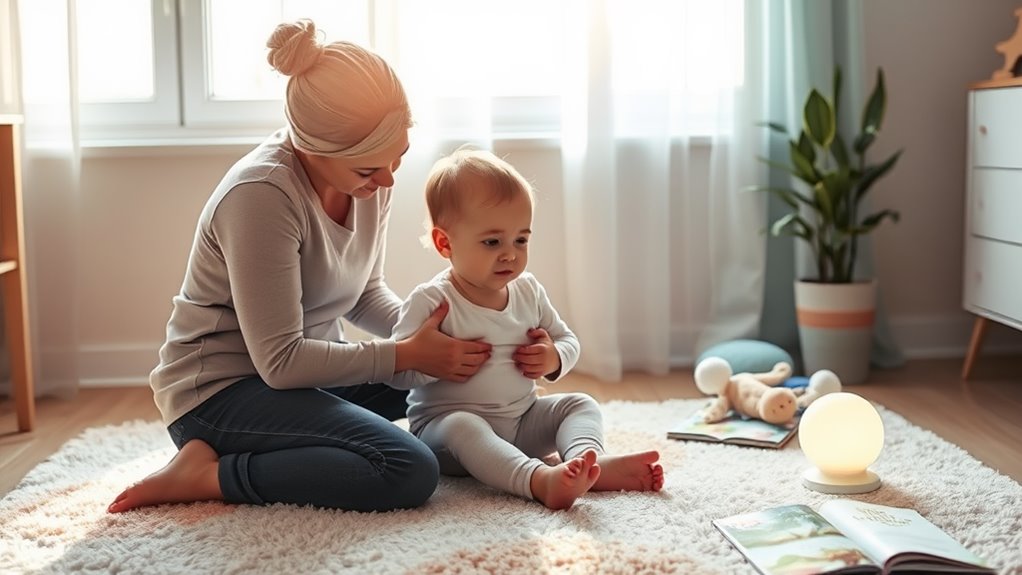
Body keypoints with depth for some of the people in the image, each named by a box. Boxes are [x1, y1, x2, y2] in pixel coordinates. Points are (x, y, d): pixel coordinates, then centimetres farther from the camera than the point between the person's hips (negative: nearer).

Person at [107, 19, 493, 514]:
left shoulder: (368, 177, -5)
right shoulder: (260, 194, -27)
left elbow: (365, 293, 8)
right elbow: (280, 362, -25)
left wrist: (425, 330, -11)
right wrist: (408, 354, -22)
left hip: (307, 369, 9)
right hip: (220, 391, -9)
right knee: (411, 471, -25)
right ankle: (206, 474, -13)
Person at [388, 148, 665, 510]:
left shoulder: (528, 291, 5)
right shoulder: (431, 300, -13)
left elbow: (568, 340, 17)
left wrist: (555, 358, -6)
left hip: (522, 419, 7)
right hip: (445, 422, -6)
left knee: (581, 404, -5)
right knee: (462, 429, -37)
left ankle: (586, 458, -37)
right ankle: (540, 479, -60)